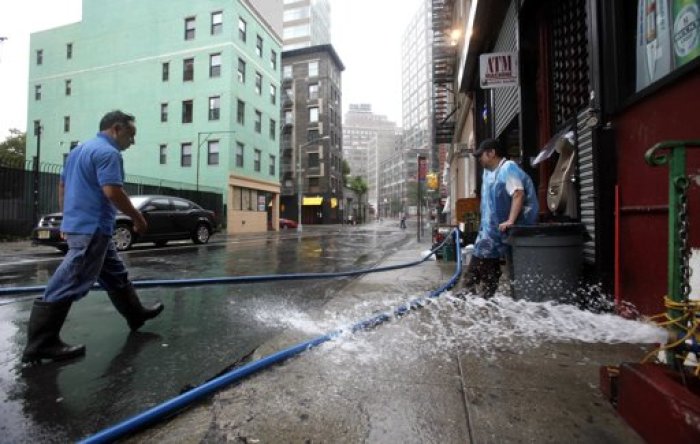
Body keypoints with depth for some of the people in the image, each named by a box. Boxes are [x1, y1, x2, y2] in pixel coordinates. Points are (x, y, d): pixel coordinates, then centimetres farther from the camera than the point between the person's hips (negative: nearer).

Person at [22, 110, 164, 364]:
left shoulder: (79, 149, 18)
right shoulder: (108, 152, -14)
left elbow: (62, 187, 21)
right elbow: (112, 192, -24)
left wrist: (69, 220, 26)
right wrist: (138, 218, -12)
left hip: (77, 225, 11)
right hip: (93, 229, -11)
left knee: (116, 275, 19)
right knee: (68, 286, -5)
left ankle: (136, 314, 31)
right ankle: (40, 344, 3)